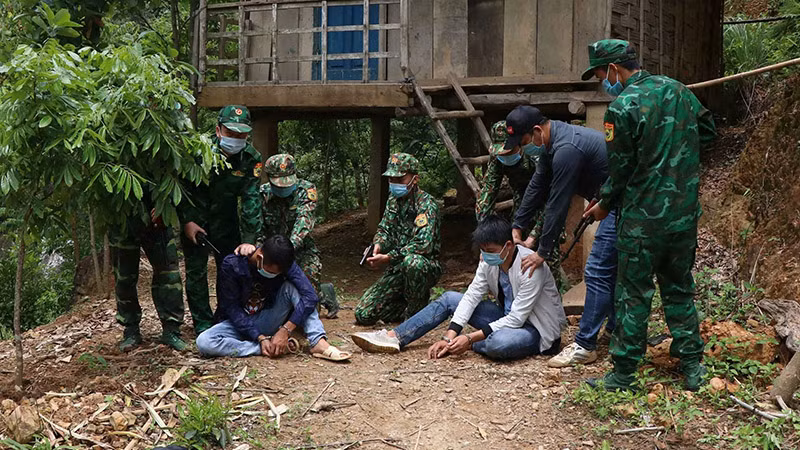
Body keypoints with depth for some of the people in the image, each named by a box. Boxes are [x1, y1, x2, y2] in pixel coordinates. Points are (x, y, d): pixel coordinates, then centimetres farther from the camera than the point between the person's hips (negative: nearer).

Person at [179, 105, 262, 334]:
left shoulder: (251, 158, -16)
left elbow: (251, 201, -17)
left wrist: (249, 240, -24)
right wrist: (187, 221, -15)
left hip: (225, 218, 2)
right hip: (194, 218, -2)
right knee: (196, 271, -1)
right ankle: (203, 323, 10)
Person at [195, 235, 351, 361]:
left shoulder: (284, 263, -16)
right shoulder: (232, 265, -22)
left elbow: (310, 296, -25)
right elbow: (232, 308, -17)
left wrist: (285, 330, -33)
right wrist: (260, 338, -25)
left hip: (267, 321, 1)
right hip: (240, 322, -1)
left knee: (291, 287, -24)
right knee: (204, 342, -31)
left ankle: (319, 344, -30)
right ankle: (263, 348, -25)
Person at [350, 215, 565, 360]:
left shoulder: (531, 267, -28)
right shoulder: (489, 260, -5)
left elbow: (516, 319, -27)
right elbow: (471, 296, -7)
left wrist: (470, 339, -28)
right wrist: (449, 336, -19)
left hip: (538, 329, -7)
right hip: (508, 318, 8)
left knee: (499, 343, -42)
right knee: (449, 298, -1)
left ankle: (463, 345, -8)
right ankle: (394, 337, -7)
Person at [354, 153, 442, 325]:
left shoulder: (426, 204, -17)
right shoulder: (393, 200, 7)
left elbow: (423, 244, -28)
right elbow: (384, 229, 14)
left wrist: (389, 258, -31)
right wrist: (378, 245, -10)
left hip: (426, 267, -6)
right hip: (398, 269, 6)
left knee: (412, 261, -43)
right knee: (363, 314, -4)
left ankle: (416, 311, -17)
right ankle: (407, 304, 19)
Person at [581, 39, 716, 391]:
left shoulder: (622, 107, -15)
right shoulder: (677, 89, 6)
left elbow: (621, 168, -9)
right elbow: (707, 132, 16)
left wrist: (605, 205, 7)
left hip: (643, 219, -6)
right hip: (686, 214, 6)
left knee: (634, 296, 3)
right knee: (680, 289, 18)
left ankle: (623, 375, 11)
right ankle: (692, 367, 24)